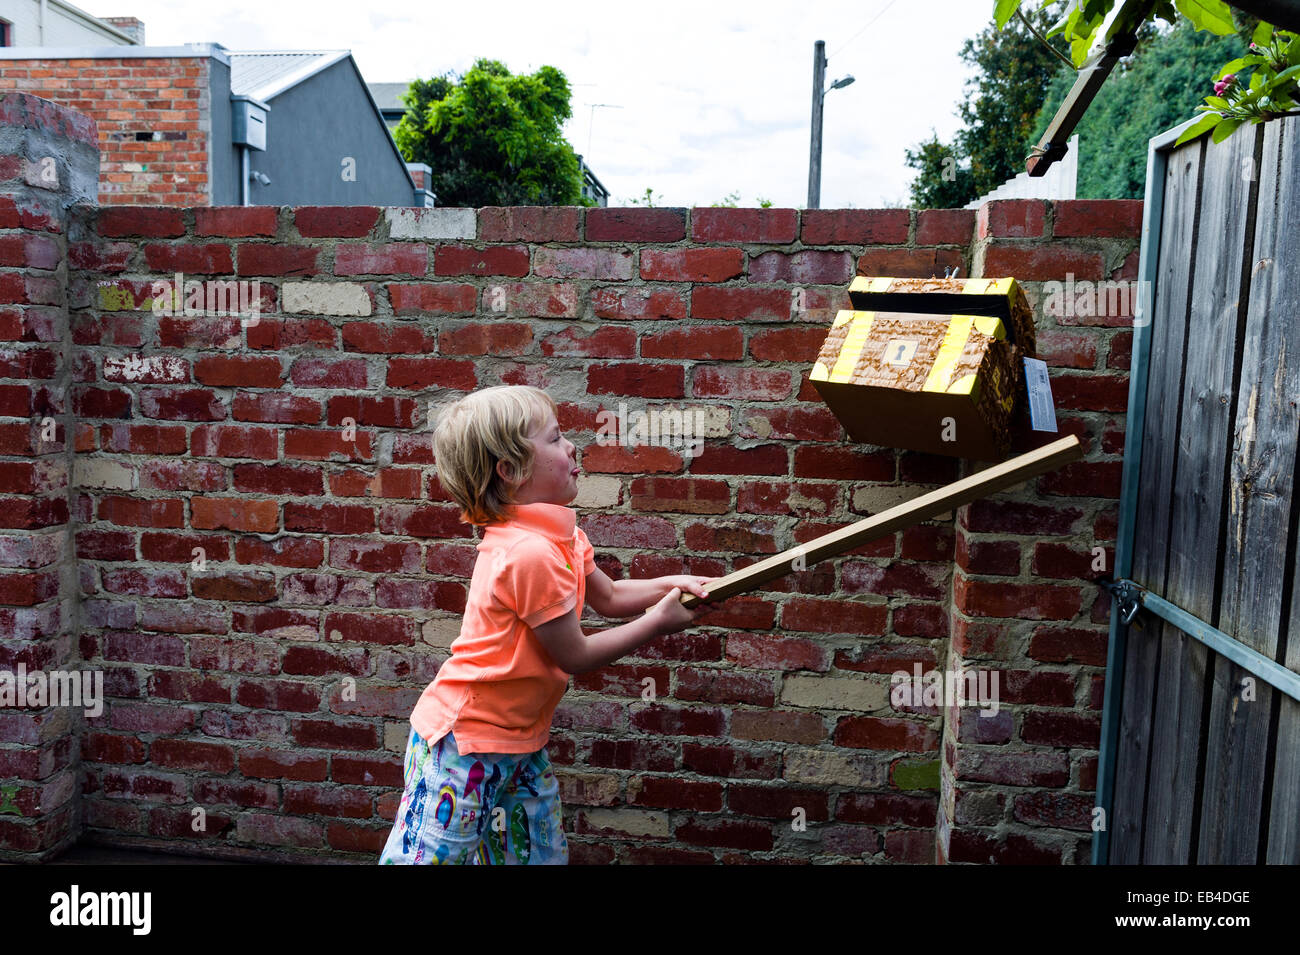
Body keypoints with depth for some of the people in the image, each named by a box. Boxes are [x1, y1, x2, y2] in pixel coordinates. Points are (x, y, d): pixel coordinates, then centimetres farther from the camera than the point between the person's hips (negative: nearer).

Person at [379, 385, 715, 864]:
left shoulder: (559, 533, 2)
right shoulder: (531, 554, -29)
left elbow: (609, 596, 15)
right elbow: (574, 655, -20)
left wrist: (670, 584, -1)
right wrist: (656, 623, -11)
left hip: (521, 739, 9)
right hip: (464, 739, -9)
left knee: (543, 853, 18)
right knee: (434, 854, 3)